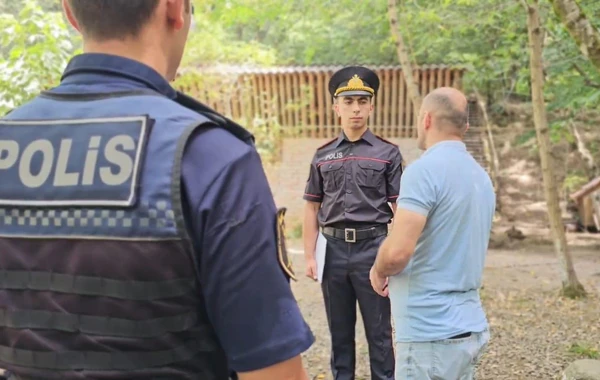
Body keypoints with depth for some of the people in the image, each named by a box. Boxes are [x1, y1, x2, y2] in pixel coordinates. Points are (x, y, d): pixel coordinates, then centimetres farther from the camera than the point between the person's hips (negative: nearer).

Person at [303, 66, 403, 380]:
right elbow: (312, 208, 9)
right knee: (339, 329, 14)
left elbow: (399, 209, 0)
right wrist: (309, 256, 3)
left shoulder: (387, 153, 2)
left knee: (379, 331, 6)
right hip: (333, 248, 3)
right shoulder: (323, 156, 8)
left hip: (372, 247, -2)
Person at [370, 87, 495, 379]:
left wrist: (378, 271, -4)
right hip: (470, 327, 8)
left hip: (432, 334, -8)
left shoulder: (424, 169, -17)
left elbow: (398, 251, -25)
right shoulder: (481, 176, 10)